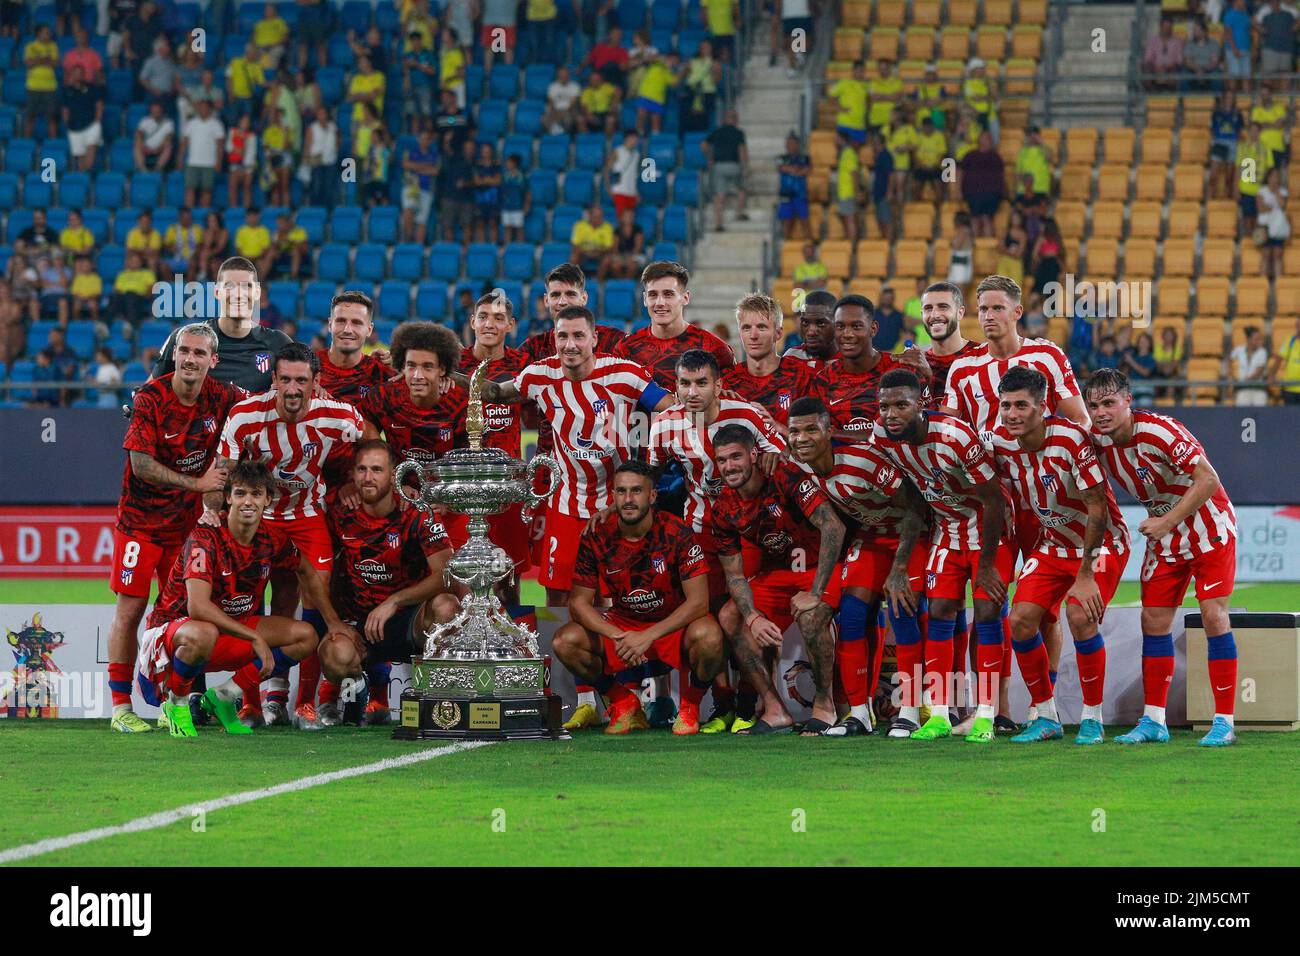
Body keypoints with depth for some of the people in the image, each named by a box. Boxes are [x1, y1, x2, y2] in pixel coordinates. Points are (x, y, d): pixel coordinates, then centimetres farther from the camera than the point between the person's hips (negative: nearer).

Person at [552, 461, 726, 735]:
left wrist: (648, 637, -30)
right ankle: (624, 703, 4)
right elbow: (579, 602, -8)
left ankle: (689, 707, -5)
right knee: (566, 642, -20)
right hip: (621, 623, 3)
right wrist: (616, 637, -26)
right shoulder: (597, 537, -11)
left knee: (708, 635, -36)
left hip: (673, 624, -3)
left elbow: (698, 601, -21)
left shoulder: (676, 532, -19)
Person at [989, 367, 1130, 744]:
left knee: (1080, 616, -26)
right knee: (1020, 620, -10)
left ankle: (1092, 719, -10)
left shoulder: (1072, 439, -27)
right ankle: (1046, 717, 6)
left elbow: (1097, 510, -24)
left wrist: (1085, 576, -24)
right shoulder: (1000, 442, -11)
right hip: (1052, 543, 6)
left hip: (1101, 542, -6)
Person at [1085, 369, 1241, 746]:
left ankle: (1224, 722, -9)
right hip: (1163, 536, 6)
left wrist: (1166, 522, -28)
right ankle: (1153, 721, 6)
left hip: (1209, 530, -6)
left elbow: (1208, 480, -28)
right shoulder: (1098, 442, -7)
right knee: (1153, 622, 1)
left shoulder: (1160, 431, -27)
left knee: (1214, 618, -11)